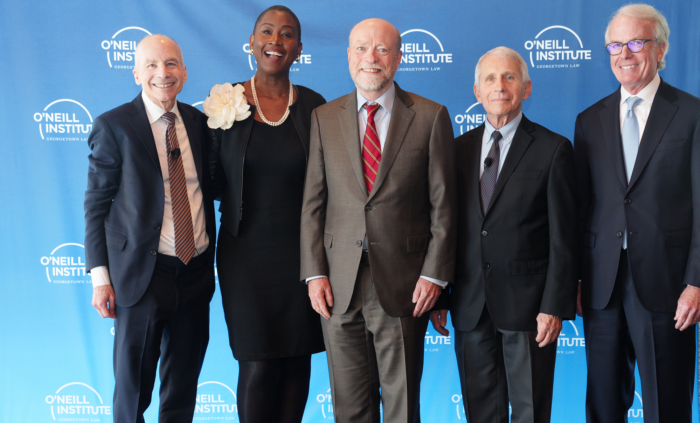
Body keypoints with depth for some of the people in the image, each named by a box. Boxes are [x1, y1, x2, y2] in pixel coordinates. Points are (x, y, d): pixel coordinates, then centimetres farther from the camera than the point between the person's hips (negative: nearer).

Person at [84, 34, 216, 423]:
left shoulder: (198, 122, 7)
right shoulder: (112, 127, -5)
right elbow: (96, 204, -5)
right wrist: (100, 277, -10)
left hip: (196, 272, 4)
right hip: (142, 274, -4)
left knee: (184, 386, 16)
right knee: (133, 388, 10)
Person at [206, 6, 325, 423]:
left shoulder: (314, 106, 1)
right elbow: (212, 181, 4)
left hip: (301, 252, 2)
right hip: (246, 253, -1)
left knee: (297, 361, 9)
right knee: (258, 365, -1)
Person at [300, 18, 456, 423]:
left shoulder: (431, 117, 1)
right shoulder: (324, 118, 8)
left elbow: (443, 204, 0)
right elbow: (313, 203, 7)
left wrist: (434, 274, -6)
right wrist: (314, 272, 0)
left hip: (404, 285, -2)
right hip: (340, 287, 2)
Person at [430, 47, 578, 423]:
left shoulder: (553, 149, -2)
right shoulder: (459, 149, 9)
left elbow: (563, 237, -5)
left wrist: (555, 307, -11)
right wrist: (439, 297, 6)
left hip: (527, 306, -3)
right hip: (470, 306, 3)